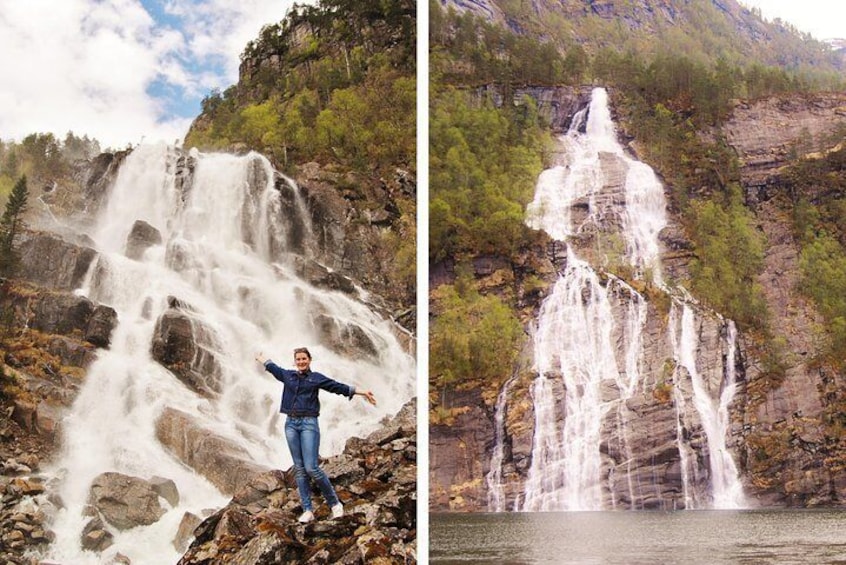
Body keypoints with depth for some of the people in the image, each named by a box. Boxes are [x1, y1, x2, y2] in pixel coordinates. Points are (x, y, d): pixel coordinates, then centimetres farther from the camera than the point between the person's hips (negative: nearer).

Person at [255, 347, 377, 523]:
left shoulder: (316, 378, 3)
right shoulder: (288, 375, 13)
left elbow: (337, 387, -1)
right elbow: (273, 368, 31)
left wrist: (360, 392, -6)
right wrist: (262, 359, 47)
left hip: (309, 424, -4)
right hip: (291, 423, 4)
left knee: (311, 468, -13)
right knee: (299, 469, 2)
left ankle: (335, 503, 3)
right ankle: (307, 511, 4)